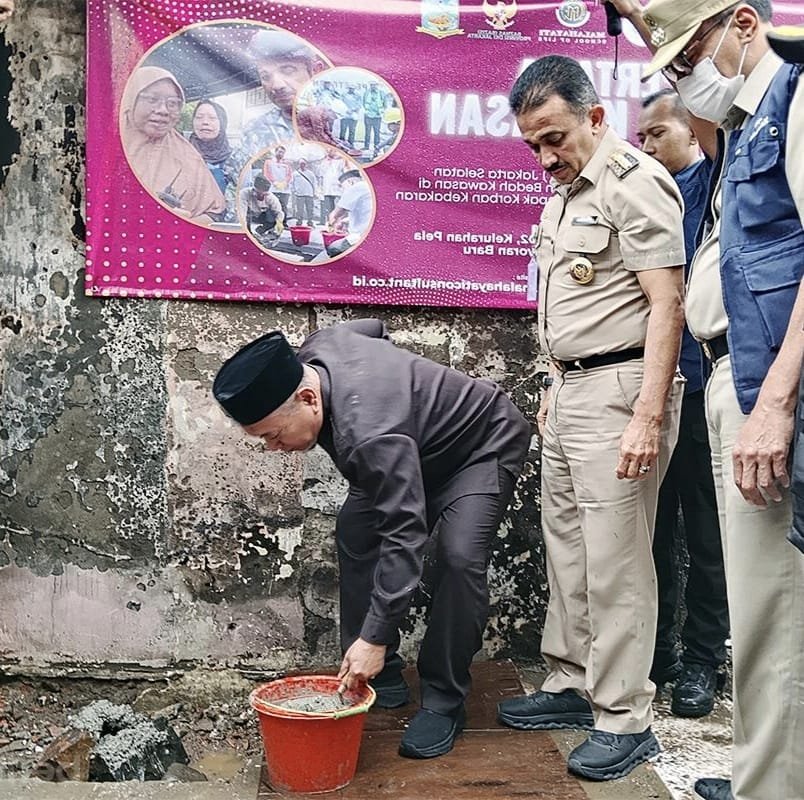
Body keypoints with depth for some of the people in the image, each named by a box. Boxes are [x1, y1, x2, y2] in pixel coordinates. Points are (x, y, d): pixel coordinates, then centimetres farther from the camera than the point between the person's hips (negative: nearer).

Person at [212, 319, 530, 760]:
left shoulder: (370, 433, -43)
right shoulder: (314, 350, -19)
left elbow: (403, 537, -41)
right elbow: (373, 327, 3)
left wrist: (375, 638, -37)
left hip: (483, 446, -9)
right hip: (419, 447, 9)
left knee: (459, 555, -28)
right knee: (354, 533, -1)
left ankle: (443, 701, -13)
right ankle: (381, 675, 8)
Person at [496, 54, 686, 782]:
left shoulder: (635, 182, -11)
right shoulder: (565, 194, 17)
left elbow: (666, 304, -16)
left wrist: (648, 416, -22)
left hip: (618, 390, -9)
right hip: (571, 389, 9)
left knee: (615, 562, -4)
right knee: (567, 549, 14)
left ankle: (624, 719, 8)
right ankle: (573, 686, 27)